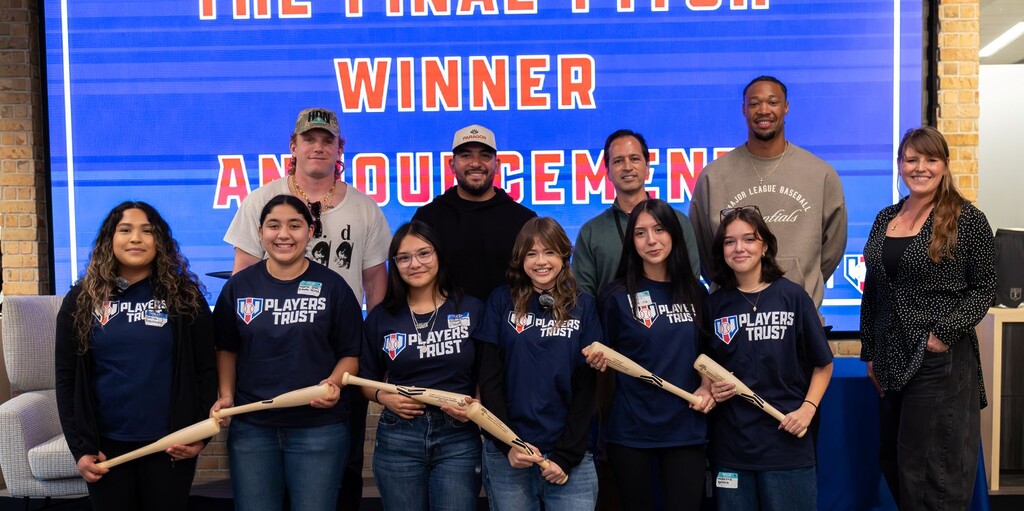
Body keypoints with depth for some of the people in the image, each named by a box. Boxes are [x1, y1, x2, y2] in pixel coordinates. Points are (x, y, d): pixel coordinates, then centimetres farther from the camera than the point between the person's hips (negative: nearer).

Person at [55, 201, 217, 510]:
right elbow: (66, 378, 3)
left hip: (170, 444, -1)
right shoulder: (81, 299, 3)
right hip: (106, 445, 1)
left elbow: (206, 369, 0)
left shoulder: (184, 297, -1)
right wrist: (80, 447, -2)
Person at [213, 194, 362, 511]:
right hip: (251, 428, 2)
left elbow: (351, 353, 2)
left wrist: (334, 382, -17)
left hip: (318, 428, -2)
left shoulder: (332, 286, -2)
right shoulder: (239, 286, 4)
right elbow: (227, 348, 12)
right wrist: (226, 396, 0)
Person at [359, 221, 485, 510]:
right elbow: (367, 380, 11)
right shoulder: (381, 317, 4)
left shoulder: (472, 310, 0)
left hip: (458, 437, -1)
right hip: (398, 439, 1)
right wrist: (384, 397, -8)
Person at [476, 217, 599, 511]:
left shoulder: (583, 306, 3)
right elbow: (490, 378, 0)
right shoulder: (501, 302, 2)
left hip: (571, 458, 0)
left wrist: (567, 455, -6)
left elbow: (586, 385, 0)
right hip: (506, 456, 0)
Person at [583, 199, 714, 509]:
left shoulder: (696, 293, 4)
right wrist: (599, 361, -18)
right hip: (630, 429, -2)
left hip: (686, 427, 3)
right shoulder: (618, 295, -6)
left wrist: (707, 387, -1)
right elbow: (608, 358, 3)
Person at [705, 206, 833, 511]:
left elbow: (823, 364, 3)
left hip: (786, 441, -2)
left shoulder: (792, 296, -3)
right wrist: (711, 388, -5)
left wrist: (808, 408, -8)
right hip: (730, 443, 2)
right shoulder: (715, 304, 4)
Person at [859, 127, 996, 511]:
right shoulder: (885, 219, 10)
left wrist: (945, 333, -15)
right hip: (893, 361, 6)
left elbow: (983, 288, -4)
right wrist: (871, 352, 11)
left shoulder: (968, 220, -6)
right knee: (892, 461, 14)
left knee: (932, 471, 0)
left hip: (941, 360, -6)